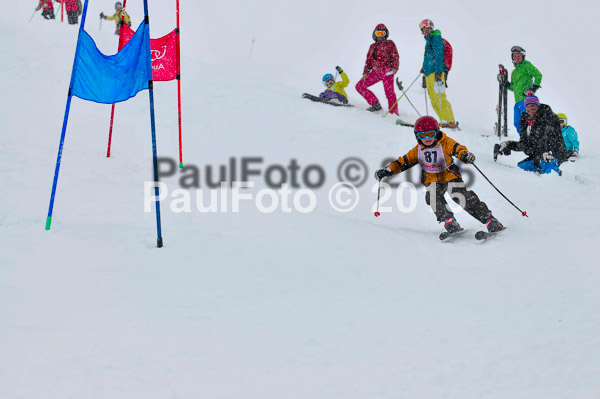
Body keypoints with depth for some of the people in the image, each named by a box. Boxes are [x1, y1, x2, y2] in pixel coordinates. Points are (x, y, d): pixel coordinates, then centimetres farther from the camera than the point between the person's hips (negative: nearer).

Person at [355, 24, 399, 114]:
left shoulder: (390, 44, 8)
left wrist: (395, 68, -17)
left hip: (386, 71, -6)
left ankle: (394, 112, -8)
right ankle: (376, 104, -5)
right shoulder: (373, 46, 22)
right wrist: (365, 73, 9)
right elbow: (368, 60, 21)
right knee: (359, 86, -3)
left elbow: (395, 57, 1)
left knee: (389, 93, -13)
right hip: (375, 72, 6)